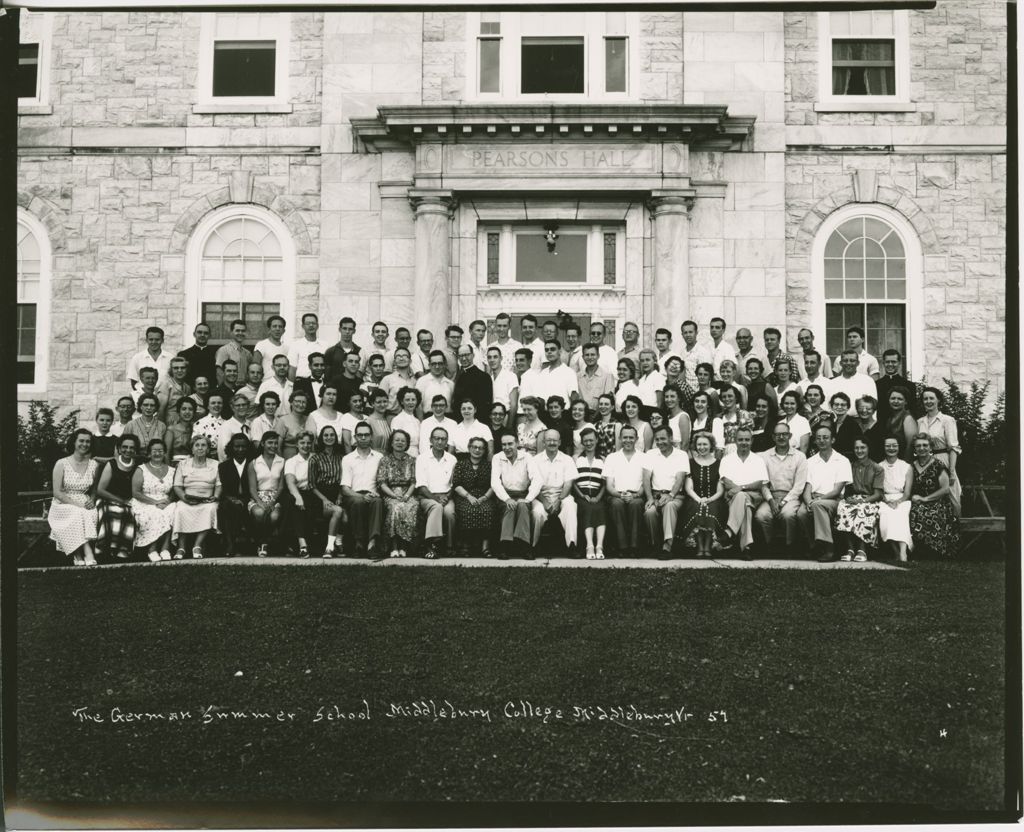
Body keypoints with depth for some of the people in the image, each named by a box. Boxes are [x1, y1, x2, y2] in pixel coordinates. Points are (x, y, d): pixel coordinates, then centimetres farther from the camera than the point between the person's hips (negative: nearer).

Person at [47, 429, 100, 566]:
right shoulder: (62, 464, -2)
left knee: (91, 515, -33)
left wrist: (92, 501, -7)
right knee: (78, 514, -35)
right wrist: (77, 504, -18)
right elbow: (57, 493, -7)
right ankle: (88, 554, -39)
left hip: (85, 506, 3)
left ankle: (79, 555, -32)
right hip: (63, 506, -2)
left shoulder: (94, 465, 8)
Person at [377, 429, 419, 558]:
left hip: (408, 494, 1)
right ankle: (394, 547, -30)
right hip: (389, 494, -1)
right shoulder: (385, 460, 10)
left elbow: (414, 482, 7)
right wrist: (394, 495, -12)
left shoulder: (412, 460, 14)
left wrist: (407, 495, -11)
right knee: (396, 507, -34)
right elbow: (381, 483, 2)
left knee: (411, 508, -33)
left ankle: (404, 547, -26)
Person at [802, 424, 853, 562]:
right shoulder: (810, 461, 17)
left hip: (833, 500, -3)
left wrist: (821, 497, -19)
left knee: (818, 504, -37)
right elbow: (807, 488, 6)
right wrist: (809, 501, -17)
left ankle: (827, 549, -37)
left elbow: (837, 490, -3)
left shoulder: (842, 461, 7)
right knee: (802, 512, -32)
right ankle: (815, 546, -15)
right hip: (814, 500, 3)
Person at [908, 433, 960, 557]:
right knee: (913, 512, -31)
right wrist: (913, 497, -4)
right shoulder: (913, 466, 14)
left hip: (937, 504, -4)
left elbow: (945, 489, -7)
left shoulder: (938, 465, 0)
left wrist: (925, 499, -9)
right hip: (919, 503, 4)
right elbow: (909, 489, 18)